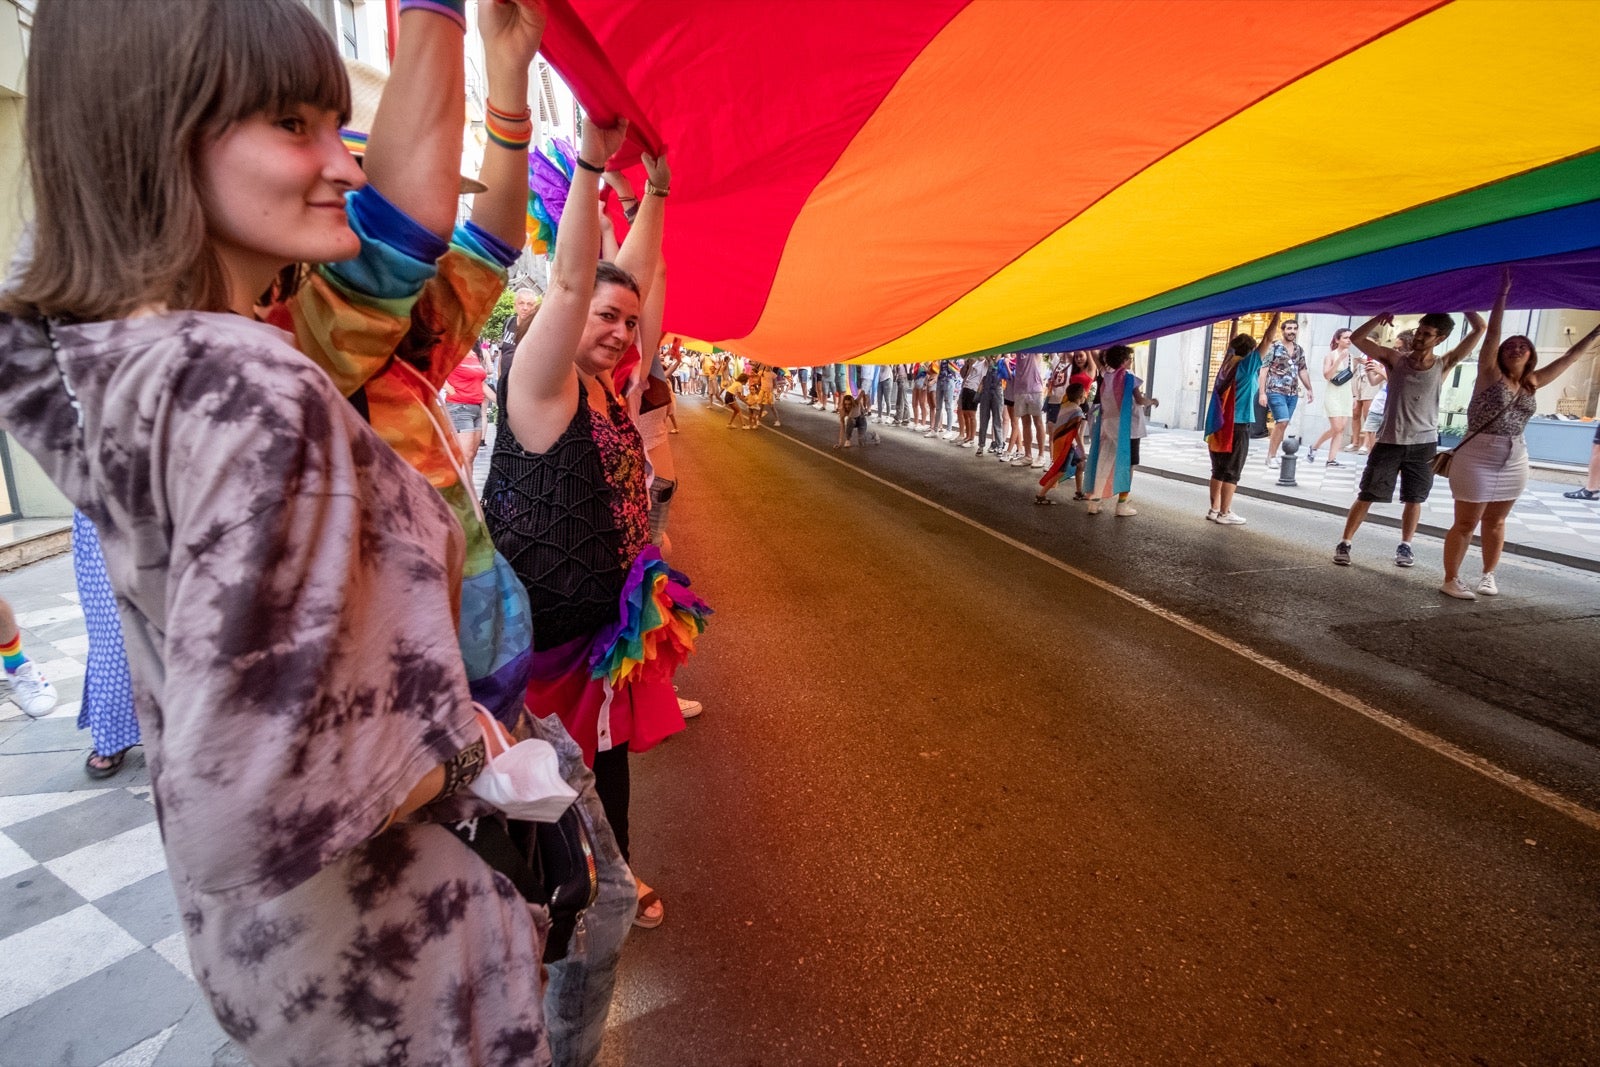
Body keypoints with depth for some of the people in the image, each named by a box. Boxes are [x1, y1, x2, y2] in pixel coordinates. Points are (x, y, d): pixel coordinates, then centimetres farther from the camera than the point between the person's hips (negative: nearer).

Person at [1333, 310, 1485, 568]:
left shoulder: (1443, 365, 1)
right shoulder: (1395, 359, 0)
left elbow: (1480, 328, 0)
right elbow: (1356, 338, -6)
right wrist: (1381, 316, -16)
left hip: (1423, 444, 2)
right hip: (1389, 442, -1)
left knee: (1414, 499, 10)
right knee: (1366, 496, -1)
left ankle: (1405, 545, 23)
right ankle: (1344, 543, 5)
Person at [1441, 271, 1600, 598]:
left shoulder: (1533, 384, 10)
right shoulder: (1490, 375, -5)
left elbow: (1569, 358, 19)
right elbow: (1491, 335, -12)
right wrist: (1502, 294, -14)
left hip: (1514, 462, 6)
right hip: (1477, 459, -6)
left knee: (1495, 522, 14)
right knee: (1465, 523, -1)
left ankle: (1488, 575, 26)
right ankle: (1450, 580, 5)